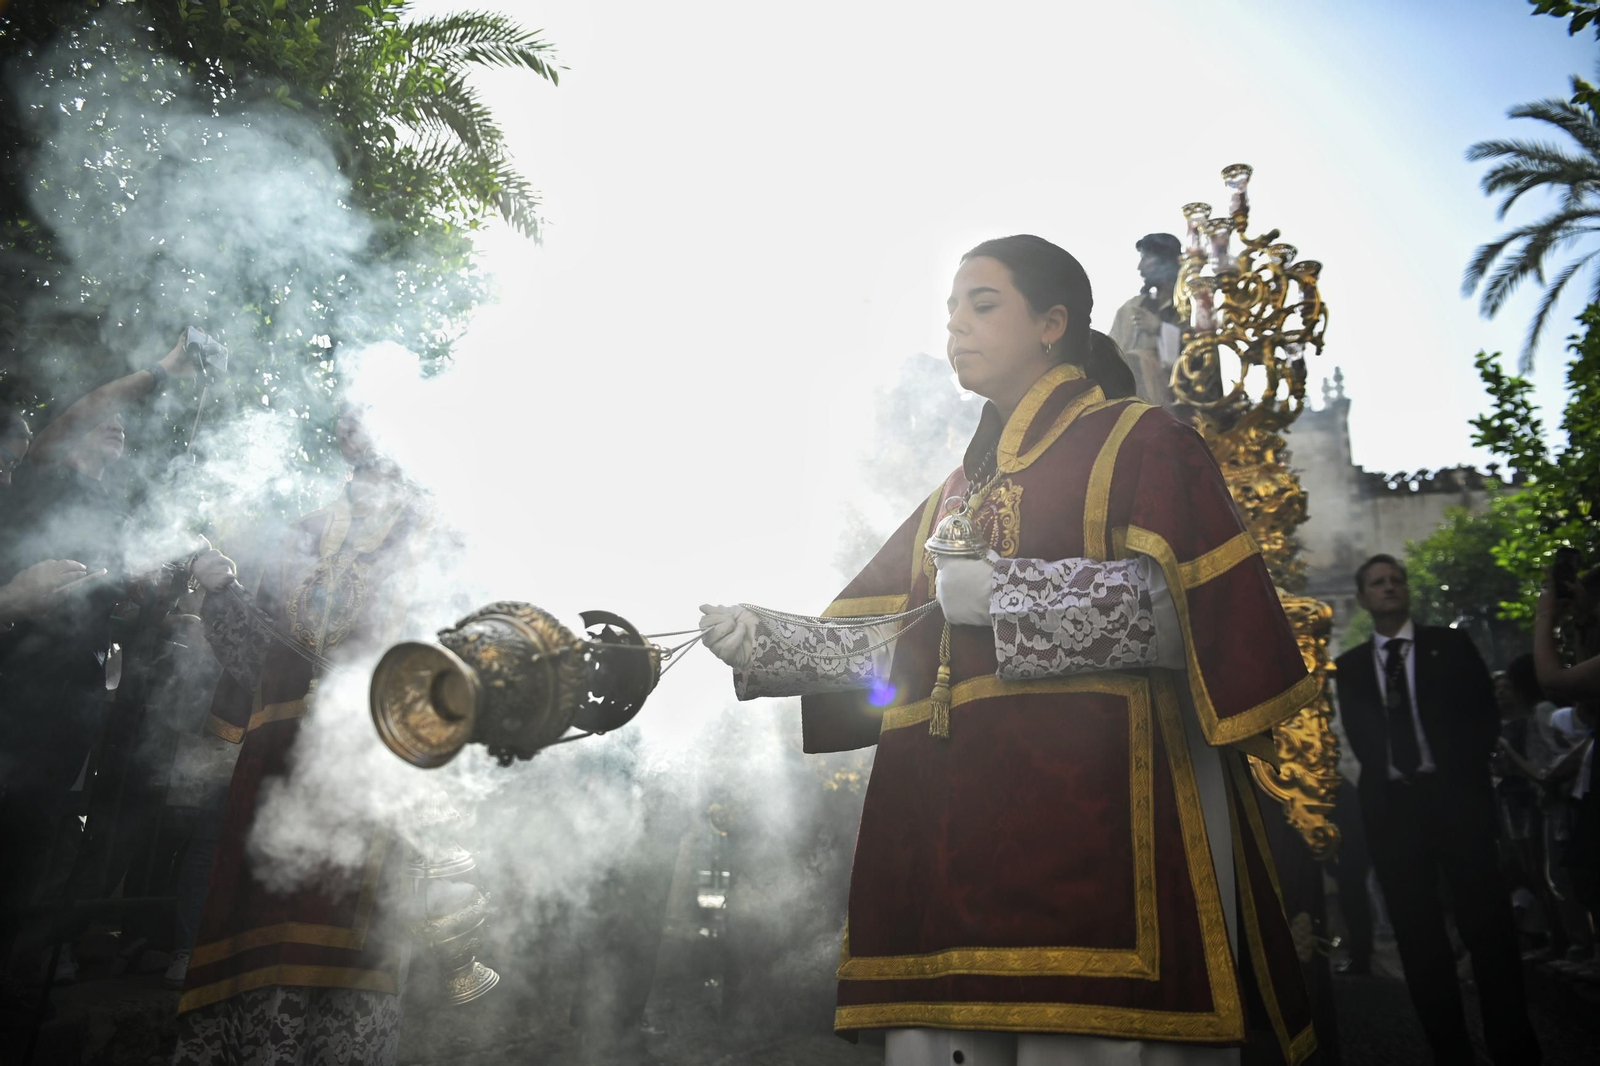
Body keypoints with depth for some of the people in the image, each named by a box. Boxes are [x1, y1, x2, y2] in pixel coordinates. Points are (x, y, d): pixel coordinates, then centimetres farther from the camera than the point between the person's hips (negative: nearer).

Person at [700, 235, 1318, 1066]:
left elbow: (1185, 608, -7)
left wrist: (1005, 596, -12)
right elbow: (883, 643, 17)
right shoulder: (956, 492, 24)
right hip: (950, 818, 6)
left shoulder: (1139, 443, 7)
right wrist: (760, 641, 2)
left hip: (1092, 799, -5)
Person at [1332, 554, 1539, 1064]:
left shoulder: (1450, 644, 8)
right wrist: (1386, 774, -7)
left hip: (1454, 796, -1)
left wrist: (1462, 772, -8)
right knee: (1417, 932, 5)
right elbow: (1359, 736, 8)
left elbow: (1486, 714, 3)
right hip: (1391, 805, 2)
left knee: (1486, 921, 0)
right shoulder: (1350, 665, 11)